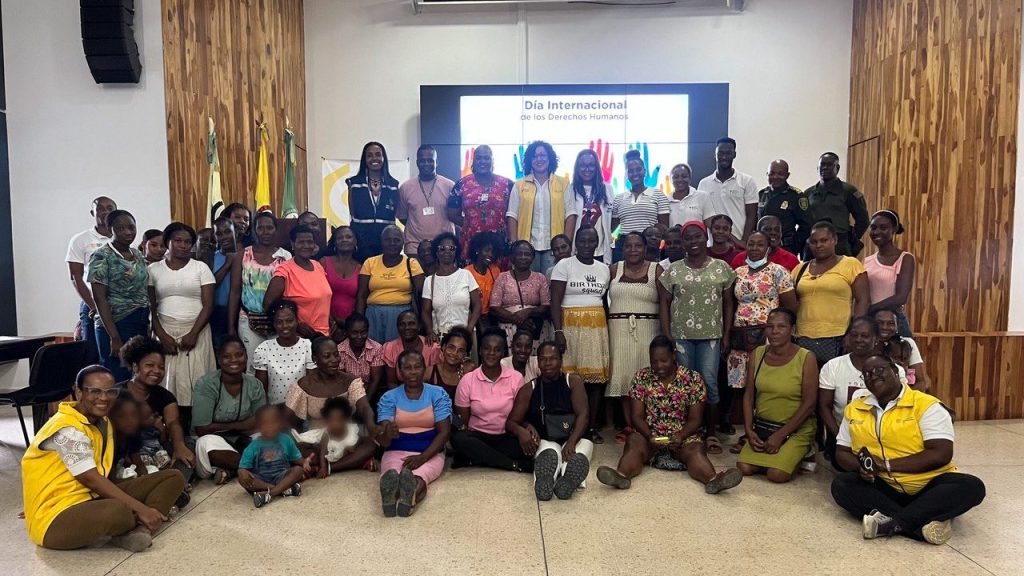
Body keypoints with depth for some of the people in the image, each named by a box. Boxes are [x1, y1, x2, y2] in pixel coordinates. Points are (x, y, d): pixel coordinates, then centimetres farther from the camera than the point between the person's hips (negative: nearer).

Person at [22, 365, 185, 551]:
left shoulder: (103, 422, 9)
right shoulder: (68, 429, -17)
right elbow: (91, 480, -20)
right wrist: (141, 509, -21)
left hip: (92, 499, 9)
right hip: (55, 518, -9)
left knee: (173, 477, -1)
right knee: (118, 511, -41)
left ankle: (140, 529, -26)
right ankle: (142, 526, -5)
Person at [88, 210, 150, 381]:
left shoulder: (138, 254, 12)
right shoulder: (101, 256, -8)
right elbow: (99, 298, -12)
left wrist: (148, 326, 10)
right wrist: (114, 337, -18)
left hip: (141, 326, 6)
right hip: (116, 327, -6)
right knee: (117, 381, -2)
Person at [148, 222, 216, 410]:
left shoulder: (201, 268, 4)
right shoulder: (154, 269, 9)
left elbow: (208, 305, -2)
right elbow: (150, 307, 6)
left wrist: (193, 334, -12)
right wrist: (162, 335, -6)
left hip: (196, 333, -1)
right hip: (165, 333, 1)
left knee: (195, 381, -7)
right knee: (168, 380, -4)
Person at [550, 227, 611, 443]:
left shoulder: (604, 268, 13)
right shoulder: (563, 265, -2)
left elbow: (605, 301, 16)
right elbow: (555, 301, -8)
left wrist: (608, 329, 10)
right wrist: (558, 331, -17)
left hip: (597, 327, 4)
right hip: (571, 326, -4)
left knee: (596, 376, 4)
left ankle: (593, 426, 13)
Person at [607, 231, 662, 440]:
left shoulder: (656, 269, 2)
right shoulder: (614, 269, 8)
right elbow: (603, 298, 7)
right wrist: (606, 326, -3)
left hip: (647, 330, -2)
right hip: (619, 330, 2)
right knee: (622, 375, 2)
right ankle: (628, 425, 11)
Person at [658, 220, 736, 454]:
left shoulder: (722, 268, 4)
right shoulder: (673, 270, 4)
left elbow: (728, 303, 7)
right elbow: (664, 303, 4)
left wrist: (726, 334, 2)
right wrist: (666, 335, -2)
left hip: (710, 335, 0)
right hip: (680, 335, 1)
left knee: (709, 382, -2)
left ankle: (712, 433, 11)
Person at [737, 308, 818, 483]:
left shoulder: (806, 358, -12)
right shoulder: (758, 354, 1)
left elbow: (809, 403, -13)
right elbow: (748, 395, 4)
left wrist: (780, 436, -14)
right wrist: (749, 430, -7)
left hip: (796, 430, -4)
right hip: (761, 426, 4)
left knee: (777, 474, -21)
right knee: (744, 468, -13)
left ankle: (794, 456, 10)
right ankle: (773, 457, 15)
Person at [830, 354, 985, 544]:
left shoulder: (926, 405, -6)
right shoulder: (854, 409, 8)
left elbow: (941, 455, -16)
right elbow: (842, 452, 11)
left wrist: (886, 464, -18)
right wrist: (861, 466, -12)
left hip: (928, 486, -2)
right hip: (884, 487, 2)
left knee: (972, 486, -30)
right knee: (841, 484, -23)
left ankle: (893, 522, -34)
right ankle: (924, 523, -32)